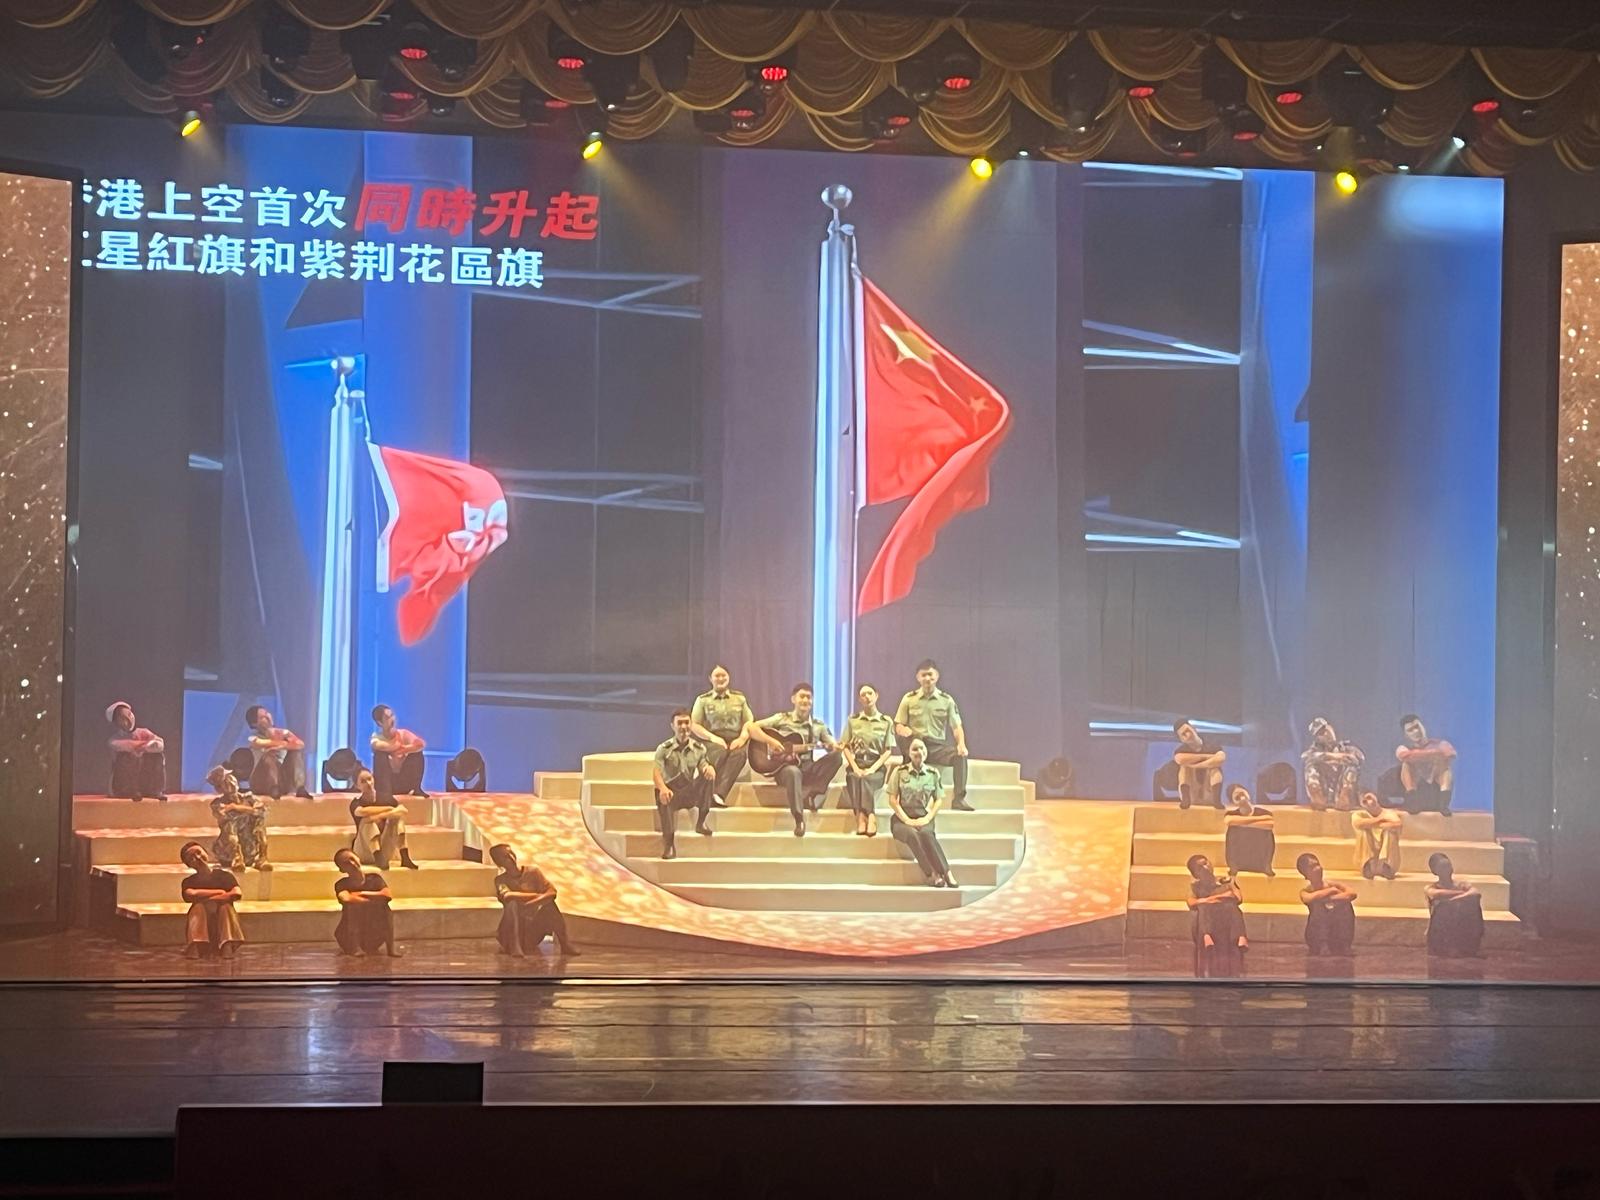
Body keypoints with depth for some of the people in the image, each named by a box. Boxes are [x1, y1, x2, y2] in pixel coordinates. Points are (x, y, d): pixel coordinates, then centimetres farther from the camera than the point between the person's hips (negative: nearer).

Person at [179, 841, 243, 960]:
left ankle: (227, 946, -51)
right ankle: (194, 947, -51)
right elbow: (190, 895, -16)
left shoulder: (223, 874, 5)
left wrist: (206, 899, -14)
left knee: (226, 907, -29)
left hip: (222, 920, -1)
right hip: (202, 926, 1)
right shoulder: (189, 882, 9)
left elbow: (237, 894, -14)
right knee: (198, 908, -27)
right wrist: (219, 892, -10)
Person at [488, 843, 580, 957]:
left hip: (535, 926, 2)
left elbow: (552, 892, -11)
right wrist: (536, 895, -21)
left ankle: (565, 944, -23)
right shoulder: (500, 879, -3)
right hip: (514, 927, -2)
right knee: (513, 904, -28)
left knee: (548, 901, -22)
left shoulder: (532, 871, 0)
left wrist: (534, 902, -29)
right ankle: (515, 947, -33)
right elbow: (506, 896, -26)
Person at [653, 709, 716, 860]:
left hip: (691, 794, 2)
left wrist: (710, 768, -31)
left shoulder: (699, 748, 10)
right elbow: (657, 772, -13)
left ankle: (701, 822, -19)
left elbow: (704, 767, -4)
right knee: (662, 797, -39)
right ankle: (669, 843, -41)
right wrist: (662, 788, -36)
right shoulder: (664, 749, 1)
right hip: (671, 793, -2)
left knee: (708, 775, -24)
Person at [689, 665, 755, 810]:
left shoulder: (739, 698, 20)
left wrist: (742, 738, -6)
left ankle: (719, 794, -46)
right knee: (720, 753, -38)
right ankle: (712, 796, -43)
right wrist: (713, 738, -11)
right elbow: (694, 725, 6)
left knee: (739, 753, -36)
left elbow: (749, 722, 16)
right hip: (712, 740, -1)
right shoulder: (703, 700, 13)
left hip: (735, 739, 1)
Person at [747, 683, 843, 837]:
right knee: (793, 772, -41)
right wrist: (770, 741, -17)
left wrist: (835, 747, -20)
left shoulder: (818, 726, 14)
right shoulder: (782, 719, 5)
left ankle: (809, 793, -20)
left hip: (808, 769, 3)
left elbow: (832, 746, 6)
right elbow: (751, 727, -2)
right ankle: (799, 820, -40)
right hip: (784, 766, -3)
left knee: (836, 757, -22)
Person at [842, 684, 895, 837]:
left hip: (877, 766, -1)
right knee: (856, 778, -34)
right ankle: (870, 818, -47)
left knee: (866, 779, -35)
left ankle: (862, 818, -47)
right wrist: (855, 768, -9)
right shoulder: (853, 720, 14)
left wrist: (872, 769, -11)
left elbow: (888, 751, 4)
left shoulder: (886, 722, 10)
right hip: (857, 764, 1)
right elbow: (845, 747, 8)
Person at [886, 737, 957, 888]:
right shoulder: (899, 772, 2)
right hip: (902, 819, -1)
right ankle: (932, 874, -40)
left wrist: (927, 818, -7)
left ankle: (946, 873, -42)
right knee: (912, 834, -36)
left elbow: (939, 799, 9)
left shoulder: (933, 773, 7)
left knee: (926, 833, -35)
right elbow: (892, 800, 0)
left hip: (923, 818, 1)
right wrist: (907, 820, -11)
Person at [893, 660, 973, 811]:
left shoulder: (946, 700, 9)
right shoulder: (909, 699, 8)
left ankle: (958, 799, -29)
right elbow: (898, 725, 9)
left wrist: (961, 744, -17)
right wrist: (904, 730, -17)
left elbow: (956, 726, 4)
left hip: (938, 746, 1)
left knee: (960, 755, -29)